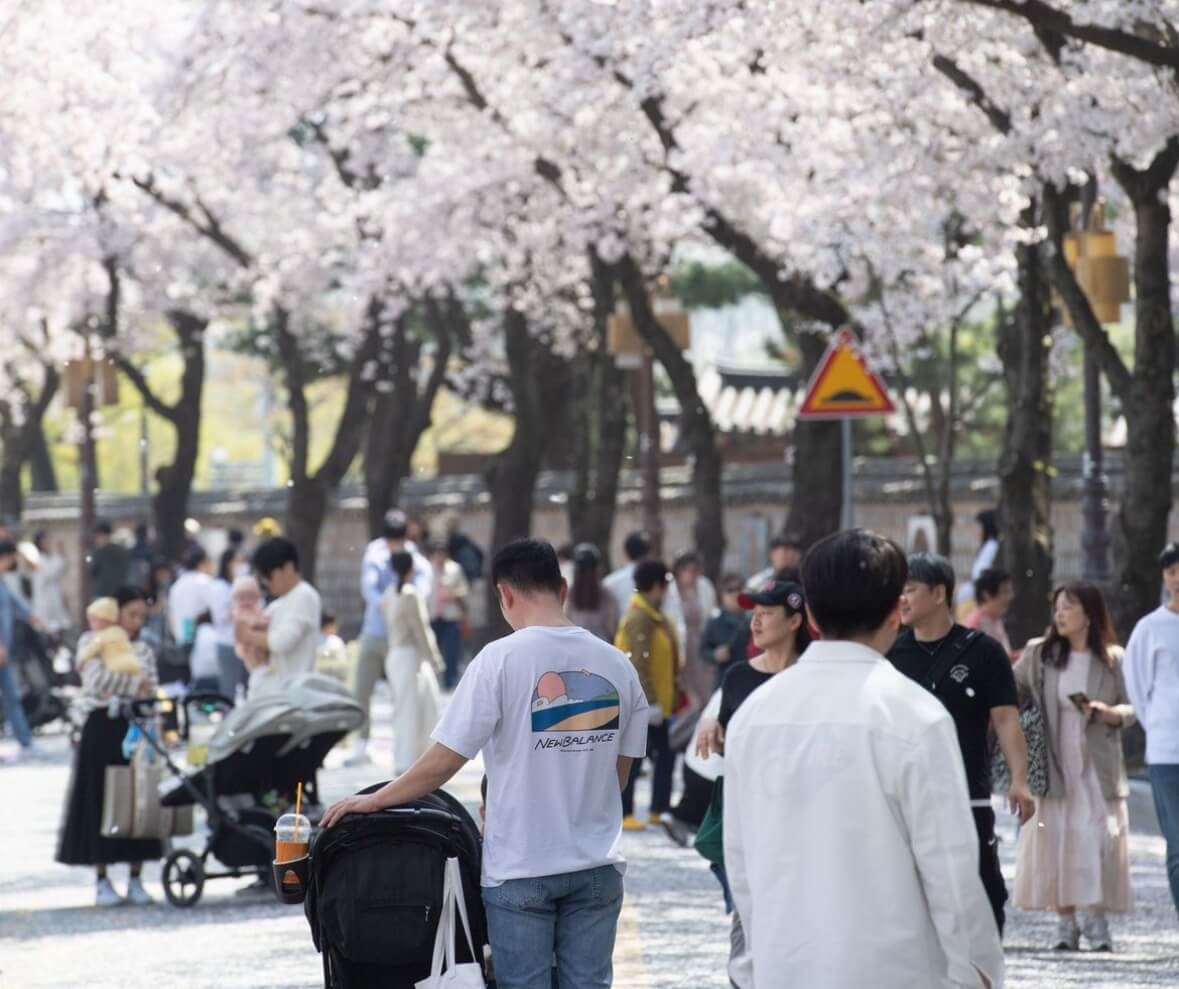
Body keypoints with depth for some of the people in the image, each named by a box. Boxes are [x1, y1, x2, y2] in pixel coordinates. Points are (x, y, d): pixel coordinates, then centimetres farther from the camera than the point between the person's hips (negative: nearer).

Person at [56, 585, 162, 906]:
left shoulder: (143, 650, 14)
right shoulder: (92, 644, 2)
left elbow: (151, 695, 9)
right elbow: (96, 679, -16)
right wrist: (134, 682, -13)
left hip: (135, 730, 4)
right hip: (101, 729, -4)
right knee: (100, 802, -1)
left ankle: (135, 880, 7)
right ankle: (102, 881, 5)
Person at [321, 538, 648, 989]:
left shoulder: (502, 658, -12)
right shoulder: (616, 665, 1)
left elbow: (443, 761, -12)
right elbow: (618, 774, 9)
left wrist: (373, 801, 1)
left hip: (521, 868, -3)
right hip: (596, 867, 3)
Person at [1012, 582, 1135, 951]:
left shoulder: (1113, 659, 3)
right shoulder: (1039, 654, 5)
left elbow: (1130, 709, 5)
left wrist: (1106, 711, -14)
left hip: (1098, 769, -1)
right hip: (1054, 767, 1)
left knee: (1098, 842, -4)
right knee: (1054, 842, -2)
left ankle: (1097, 921, 3)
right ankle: (1065, 922, 4)